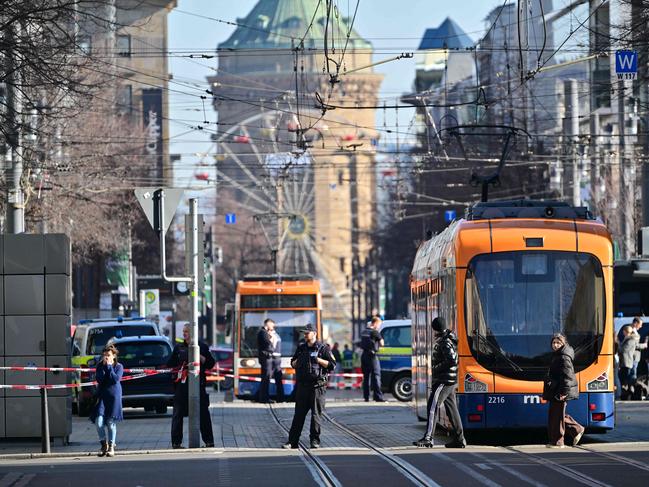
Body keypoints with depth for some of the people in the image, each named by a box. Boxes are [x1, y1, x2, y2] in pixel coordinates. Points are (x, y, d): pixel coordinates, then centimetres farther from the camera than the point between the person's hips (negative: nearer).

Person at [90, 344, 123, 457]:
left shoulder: (119, 366, 2)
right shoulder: (100, 366, 9)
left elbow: (116, 379, -13)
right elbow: (98, 379, -6)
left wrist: (109, 366, -11)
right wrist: (103, 366, -10)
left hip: (114, 396, -2)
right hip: (102, 396, 2)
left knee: (111, 422, -2)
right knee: (99, 422, -9)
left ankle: (111, 446, 9)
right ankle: (104, 444, 9)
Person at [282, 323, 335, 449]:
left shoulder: (323, 348, 0)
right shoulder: (301, 348, 15)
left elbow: (332, 364, -5)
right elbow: (293, 363, 24)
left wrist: (318, 360, -13)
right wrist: (297, 362, 2)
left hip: (317, 386, -4)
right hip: (302, 385, 4)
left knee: (316, 414, -2)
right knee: (299, 414, 4)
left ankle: (315, 440, 5)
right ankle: (292, 441, 4)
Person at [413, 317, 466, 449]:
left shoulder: (445, 343, -15)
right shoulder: (448, 339, 15)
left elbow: (452, 360, -26)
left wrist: (436, 368, -17)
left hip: (444, 380, -11)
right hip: (450, 380, 11)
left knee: (432, 407, -13)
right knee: (451, 408, 13)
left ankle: (428, 438, -18)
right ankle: (459, 439, 16)